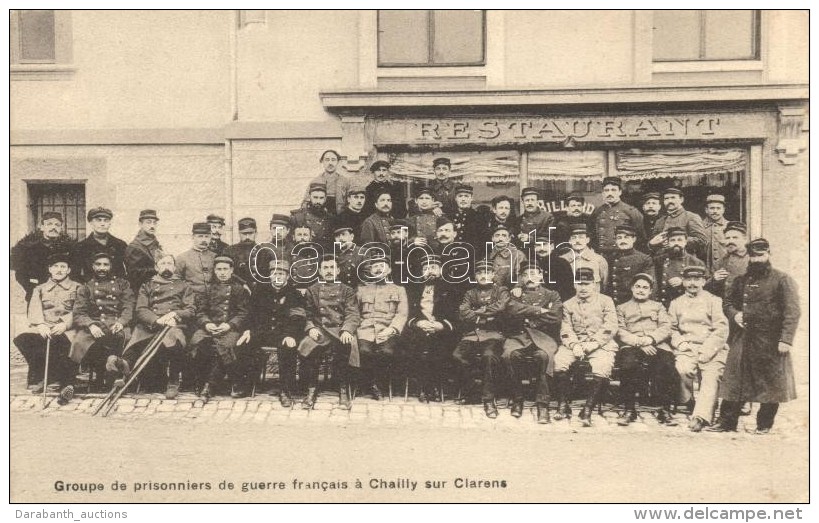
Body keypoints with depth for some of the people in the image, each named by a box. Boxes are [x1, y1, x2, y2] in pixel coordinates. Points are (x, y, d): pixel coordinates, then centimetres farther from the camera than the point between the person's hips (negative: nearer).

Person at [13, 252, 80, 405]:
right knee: (21, 339, -28)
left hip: (65, 329, -3)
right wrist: (40, 325, -17)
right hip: (43, 328, 3)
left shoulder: (77, 288, 16)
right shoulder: (40, 289, 24)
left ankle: (66, 383, -26)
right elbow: (34, 310, 5)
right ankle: (41, 375, -13)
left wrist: (64, 325, -18)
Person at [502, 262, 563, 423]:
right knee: (509, 354, -33)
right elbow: (511, 310, 0)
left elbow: (556, 317, 0)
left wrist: (526, 313, 2)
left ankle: (543, 405, -29)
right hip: (518, 336, 1)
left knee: (545, 355, -36)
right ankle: (517, 400, -16)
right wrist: (539, 311, -4)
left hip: (543, 336, -1)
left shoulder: (552, 295, 20)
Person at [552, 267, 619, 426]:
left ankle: (588, 409, -23)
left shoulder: (605, 301, 8)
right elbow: (566, 329, 6)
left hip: (601, 345, -2)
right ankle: (563, 405, -16)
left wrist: (592, 344, -16)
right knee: (558, 361, -26)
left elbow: (610, 328, -4)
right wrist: (574, 345, -15)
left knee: (602, 370, -32)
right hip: (574, 344, 2)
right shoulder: (568, 304, 16)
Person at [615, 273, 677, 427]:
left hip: (657, 346, 1)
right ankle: (629, 410, -21)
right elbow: (620, 332, 8)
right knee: (628, 365, -35)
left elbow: (666, 328, 11)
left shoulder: (658, 306, 27)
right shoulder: (622, 308, 23)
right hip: (632, 346, -1)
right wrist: (640, 342, -9)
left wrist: (650, 339, -10)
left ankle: (664, 410, -18)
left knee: (667, 366, -32)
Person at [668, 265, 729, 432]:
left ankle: (701, 417, -34)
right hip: (686, 348, 1)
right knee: (684, 370, -29)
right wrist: (681, 343, -6)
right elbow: (672, 329, 15)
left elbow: (721, 330, 1)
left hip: (711, 348, -1)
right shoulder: (676, 303, 19)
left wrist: (707, 350, -11)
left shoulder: (714, 301, 11)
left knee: (712, 376, -26)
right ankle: (689, 405, -8)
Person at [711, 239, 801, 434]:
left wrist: (786, 339, -18)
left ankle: (764, 425, 17)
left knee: (770, 384, 4)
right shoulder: (741, 281, 13)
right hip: (742, 339, 5)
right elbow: (728, 302, 24)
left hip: (770, 342, -5)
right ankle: (727, 422, 13)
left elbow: (792, 312, -10)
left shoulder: (782, 280, -3)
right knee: (733, 381, 5)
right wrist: (734, 314, 0)